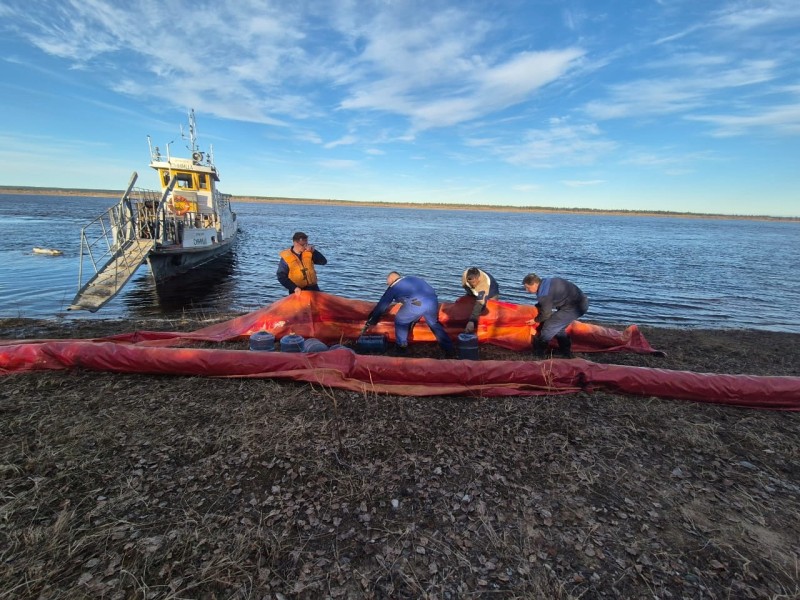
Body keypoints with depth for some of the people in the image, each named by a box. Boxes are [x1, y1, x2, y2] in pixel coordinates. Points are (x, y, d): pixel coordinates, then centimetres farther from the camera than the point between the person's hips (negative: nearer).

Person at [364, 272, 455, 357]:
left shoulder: (393, 287, 21)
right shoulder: (412, 278, 33)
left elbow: (381, 305, 27)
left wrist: (370, 322, 37)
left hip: (417, 304, -5)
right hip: (433, 300, 5)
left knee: (400, 321, 21)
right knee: (434, 324, 28)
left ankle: (402, 346, 25)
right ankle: (450, 350, 28)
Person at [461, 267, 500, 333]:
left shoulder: (484, 284, -48)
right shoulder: (466, 275, -32)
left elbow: (479, 304, -53)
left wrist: (471, 321, -58)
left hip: (491, 294, -5)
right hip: (476, 293, 5)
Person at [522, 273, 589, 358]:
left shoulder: (544, 294, -24)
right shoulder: (546, 282, 6)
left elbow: (546, 313, -13)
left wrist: (535, 320, 4)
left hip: (575, 307, -10)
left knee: (549, 326, -6)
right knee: (558, 327, 18)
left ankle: (537, 355, 5)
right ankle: (567, 354, 28)